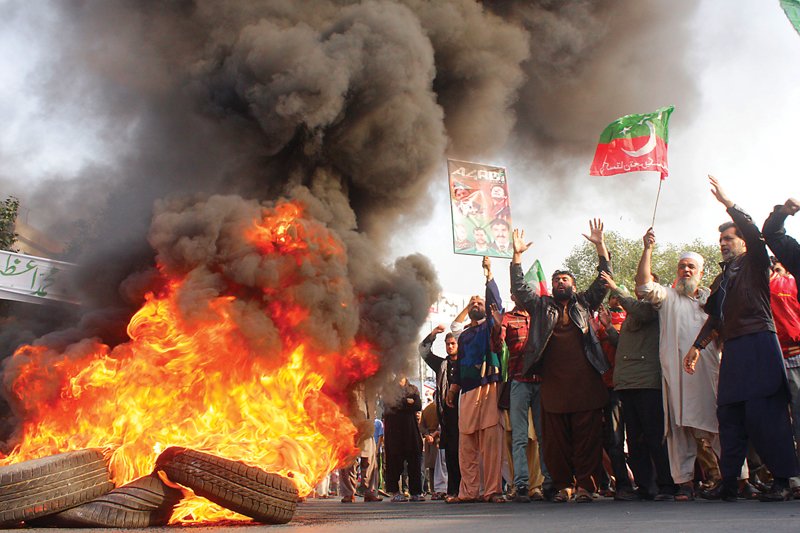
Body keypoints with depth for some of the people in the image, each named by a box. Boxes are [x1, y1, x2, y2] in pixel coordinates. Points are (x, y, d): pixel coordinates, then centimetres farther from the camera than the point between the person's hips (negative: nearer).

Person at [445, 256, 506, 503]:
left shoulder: (491, 326, 14)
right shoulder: (463, 335, 26)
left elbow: (496, 303, -3)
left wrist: (489, 277, -9)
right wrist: (453, 387, 16)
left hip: (489, 387, -4)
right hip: (467, 390, 4)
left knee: (492, 437, -11)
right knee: (466, 441, -1)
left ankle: (493, 490, -9)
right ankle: (468, 491, 3)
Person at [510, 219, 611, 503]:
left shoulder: (584, 303, 18)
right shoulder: (542, 306, 19)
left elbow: (603, 281, 11)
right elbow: (519, 288, 11)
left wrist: (600, 246, 3)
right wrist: (517, 255, 4)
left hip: (585, 381, -1)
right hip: (553, 383, 1)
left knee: (587, 435, -4)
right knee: (556, 438, 3)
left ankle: (584, 485, 1)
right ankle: (563, 485, 11)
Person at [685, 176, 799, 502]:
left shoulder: (754, 264, 7)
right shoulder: (722, 279, 25)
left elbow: (754, 233, -12)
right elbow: (715, 317, 25)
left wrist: (728, 203, -11)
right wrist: (697, 346, 17)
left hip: (758, 344, -7)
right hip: (732, 350, 7)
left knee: (764, 414, -11)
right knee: (728, 414, 2)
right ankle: (728, 483, 4)